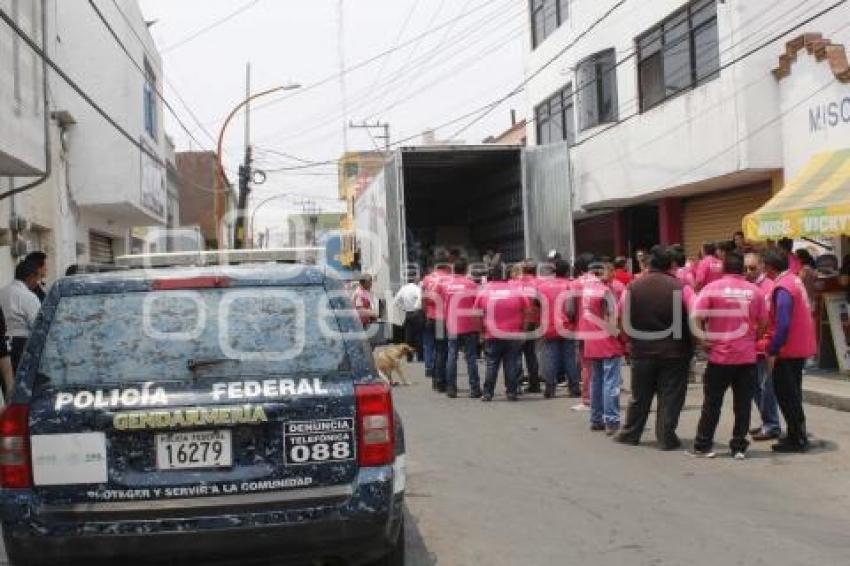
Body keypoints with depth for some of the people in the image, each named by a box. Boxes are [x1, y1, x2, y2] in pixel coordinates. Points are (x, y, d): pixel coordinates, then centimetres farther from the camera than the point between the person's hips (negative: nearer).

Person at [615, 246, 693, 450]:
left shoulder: (634, 286, -2)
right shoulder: (679, 287, -11)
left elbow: (624, 317, 1)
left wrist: (632, 340, 13)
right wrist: (691, 345, 4)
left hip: (642, 351, 3)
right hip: (674, 351, -3)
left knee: (640, 396, 15)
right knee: (670, 397, 6)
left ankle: (630, 433, 24)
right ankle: (666, 437, 7)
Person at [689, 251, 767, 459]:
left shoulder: (712, 288, -6)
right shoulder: (754, 291, 2)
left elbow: (696, 317, -13)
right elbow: (763, 322, 4)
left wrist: (704, 339, -1)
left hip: (720, 355, -2)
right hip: (747, 356, 2)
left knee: (712, 403, 7)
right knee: (743, 403, 8)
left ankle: (702, 445, 12)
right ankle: (739, 447, 11)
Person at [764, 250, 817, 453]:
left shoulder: (782, 288, -19)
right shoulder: (795, 280, 10)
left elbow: (783, 324, -25)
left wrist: (773, 351, -20)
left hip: (788, 350, -9)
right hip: (801, 347, 9)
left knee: (786, 395, -1)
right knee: (792, 393, 18)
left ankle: (797, 439, 3)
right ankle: (797, 435, 26)